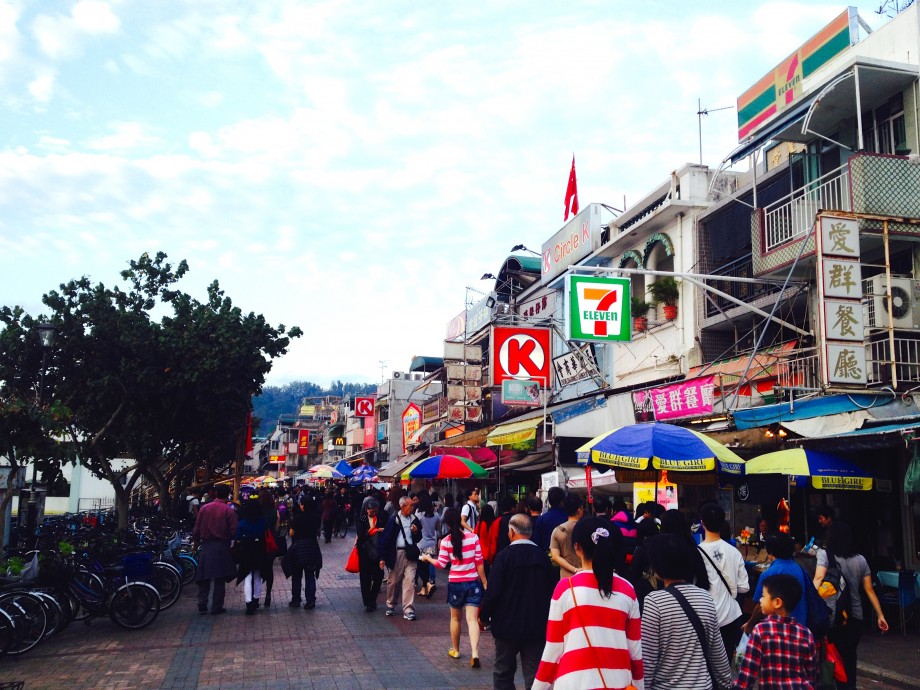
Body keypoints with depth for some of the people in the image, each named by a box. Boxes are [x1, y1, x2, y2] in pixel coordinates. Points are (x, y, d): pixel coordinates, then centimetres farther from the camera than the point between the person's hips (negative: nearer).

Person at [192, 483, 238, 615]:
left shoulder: (204, 508, 0)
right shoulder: (228, 510, -9)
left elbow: (197, 528, 5)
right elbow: (233, 531, -11)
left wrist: (195, 541, 19)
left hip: (206, 546, 3)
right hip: (222, 547, -3)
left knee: (204, 578, 12)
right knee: (220, 579, 5)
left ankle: (202, 605, 11)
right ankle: (217, 607, 7)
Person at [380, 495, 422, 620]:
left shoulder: (414, 519, 6)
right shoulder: (394, 520, -6)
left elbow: (418, 538, 17)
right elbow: (386, 538, -5)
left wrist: (416, 532, -6)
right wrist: (383, 558, -7)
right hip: (396, 553, -2)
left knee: (410, 581, -5)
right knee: (393, 581, 10)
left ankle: (408, 610, -1)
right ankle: (391, 605, 32)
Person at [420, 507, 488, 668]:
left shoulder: (446, 541, -9)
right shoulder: (473, 537, -8)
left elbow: (441, 564, -6)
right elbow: (479, 562, -5)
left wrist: (428, 558, 13)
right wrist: (484, 582, 4)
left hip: (455, 583, 0)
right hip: (473, 583, 0)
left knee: (455, 618, 19)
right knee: (472, 619, -2)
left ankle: (455, 650, 33)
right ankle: (474, 653, -18)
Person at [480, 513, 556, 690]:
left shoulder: (505, 556, -13)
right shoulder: (542, 556, -2)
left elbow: (493, 591, -15)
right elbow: (552, 590, 5)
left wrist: (484, 616, 0)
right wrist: (545, 619, 18)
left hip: (508, 624, -3)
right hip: (537, 627, 3)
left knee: (503, 673, 14)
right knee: (535, 675, 8)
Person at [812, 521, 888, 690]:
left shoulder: (825, 554, -8)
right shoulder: (861, 560, 7)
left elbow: (819, 578, -23)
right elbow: (869, 590, 8)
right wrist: (880, 615, 14)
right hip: (855, 616, 4)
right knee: (850, 656, 18)